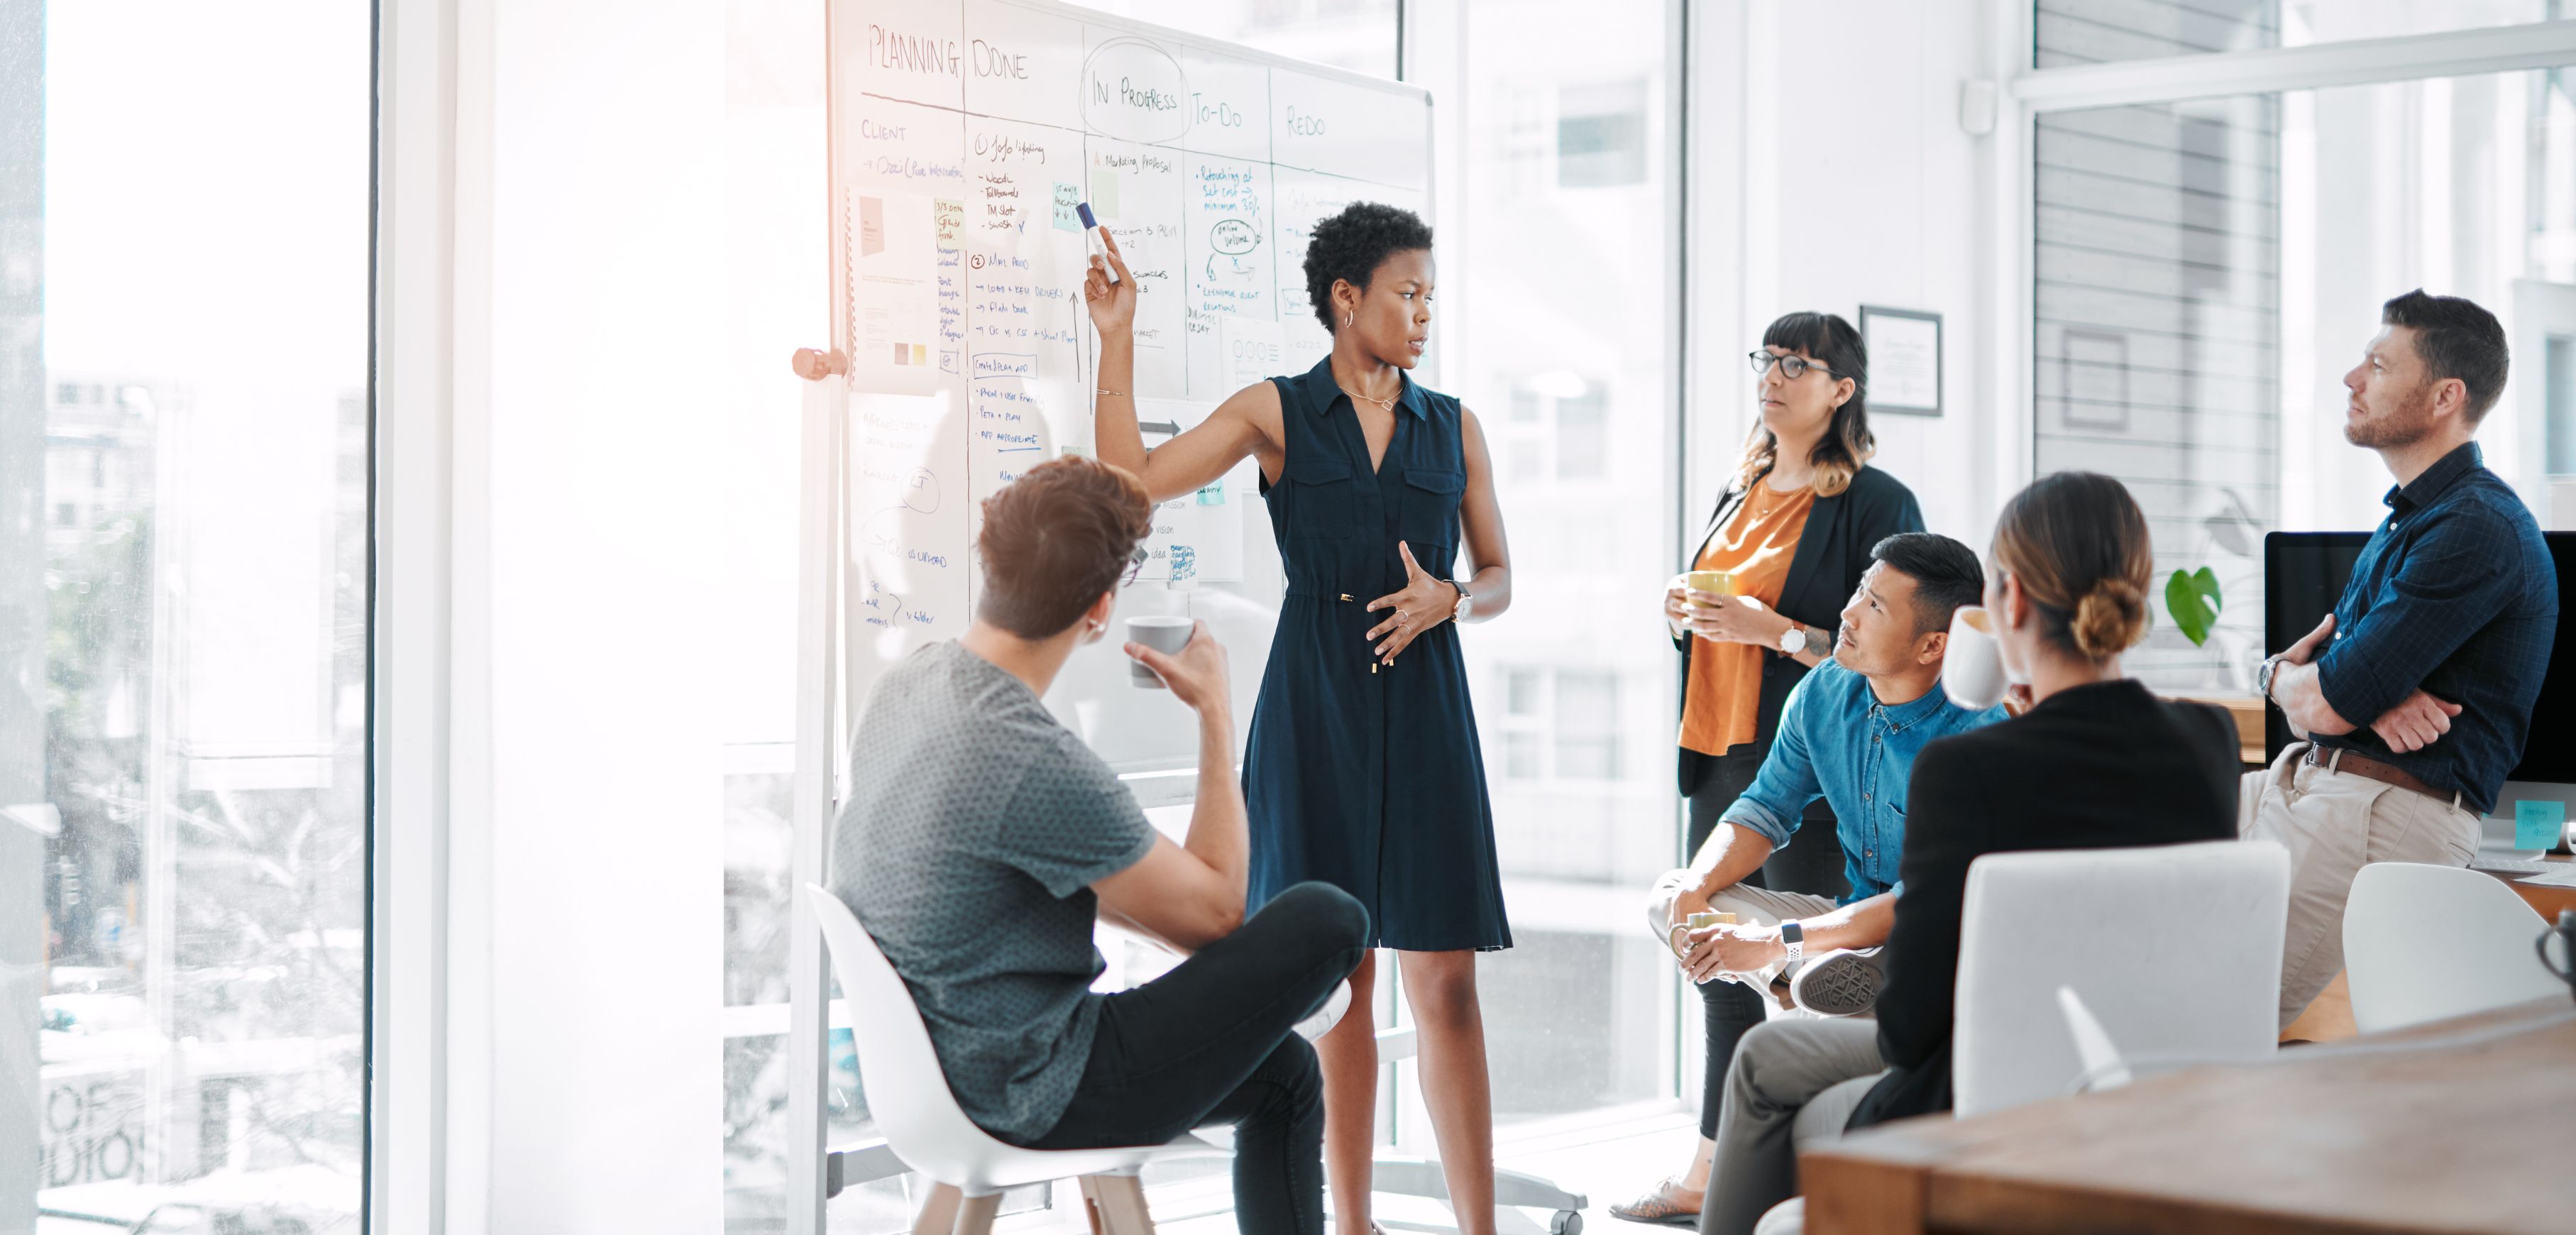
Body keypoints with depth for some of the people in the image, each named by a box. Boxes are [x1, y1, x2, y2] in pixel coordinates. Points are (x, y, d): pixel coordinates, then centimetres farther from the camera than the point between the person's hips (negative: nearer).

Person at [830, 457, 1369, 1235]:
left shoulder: (907, 681, -2)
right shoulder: (1038, 766, -30)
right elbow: (1218, 906, -14)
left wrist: (1175, 926, 13)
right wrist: (1216, 712, -6)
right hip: (1031, 1097, -9)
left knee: (1283, 1070, 23)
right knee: (1329, 921, -3)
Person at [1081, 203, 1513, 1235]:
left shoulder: (1453, 428, 11)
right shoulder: (1276, 413, 4)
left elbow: (1499, 579, 15)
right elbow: (1132, 480, -6)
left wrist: (1448, 601, -7)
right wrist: (1117, 337, -8)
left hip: (1422, 705, 2)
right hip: (1314, 706, -1)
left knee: (1444, 977, -3)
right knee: (1334, 970, 3)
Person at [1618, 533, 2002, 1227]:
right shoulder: (1825, 695, 0)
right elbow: (1766, 809, 9)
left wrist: (1778, 941, -31)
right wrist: (1696, 888, -13)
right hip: (1855, 921, 8)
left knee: (1824, 984, -38)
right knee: (1667, 900, 0)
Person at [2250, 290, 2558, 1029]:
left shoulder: (2477, 530, -15)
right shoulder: (2408, 518, 21)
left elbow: (2326, 706, -18)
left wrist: (2281, 678, 7)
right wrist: (2374, 695, -6)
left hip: (2395, 809, -10)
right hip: (2306, 780, 10)